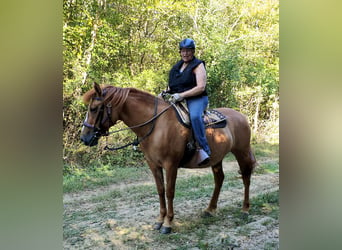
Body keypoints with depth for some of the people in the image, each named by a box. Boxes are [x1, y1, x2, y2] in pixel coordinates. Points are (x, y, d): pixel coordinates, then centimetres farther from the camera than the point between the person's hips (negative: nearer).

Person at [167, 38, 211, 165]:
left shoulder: (198, 65, -3)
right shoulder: (177, 66, 19)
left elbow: (201, 87, -15)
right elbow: (171, 86, 30)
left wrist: (182, 95, -22)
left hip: (196, 99, -8)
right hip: (177, 100, 8)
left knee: (195, 116, -38)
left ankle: (204, 149, -37)